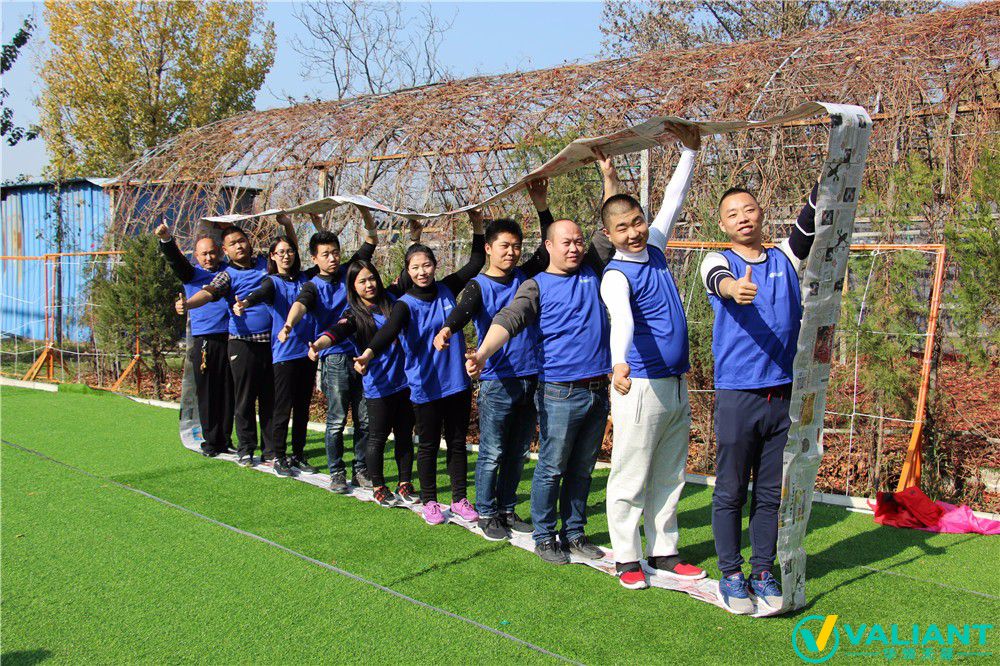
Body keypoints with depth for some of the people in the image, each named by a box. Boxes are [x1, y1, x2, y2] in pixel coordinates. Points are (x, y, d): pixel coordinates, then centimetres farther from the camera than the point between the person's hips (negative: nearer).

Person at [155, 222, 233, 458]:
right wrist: (166, 240, -26)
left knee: (228, 392, 4)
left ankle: (225, 440, 12)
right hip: (204, 341, -1)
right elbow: (176, 261, -9)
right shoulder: (192, 273, 10)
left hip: (229, 339, 2)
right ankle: (210, 441, 8)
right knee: (207, 393, 0)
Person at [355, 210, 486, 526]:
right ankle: (429, 501, 22)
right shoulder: (405, 305, -8)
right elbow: (389, 330, -27)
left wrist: (478, 229, 2)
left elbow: (476, 263, 13)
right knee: (428, 445, 9)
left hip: (457, 382, 3)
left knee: (457, 442, 12)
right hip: (425, 387, -3)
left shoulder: (447, 289, 4)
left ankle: (460, 499, 23)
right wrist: (368, 353, -46)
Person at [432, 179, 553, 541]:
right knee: (492, 453, 1)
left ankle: (507, 509, 26)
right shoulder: (478, 286, -2)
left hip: (531, 379, 5)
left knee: (517, 453, 13)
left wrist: (541, 203, -7)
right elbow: (464, 309, -22)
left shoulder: (524, 277, 11)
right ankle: (486, 514, 14)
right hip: (497, 381, -5)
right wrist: (447, 329, -45)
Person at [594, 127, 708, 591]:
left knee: (669, 477, 14)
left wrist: (690, 149, 17)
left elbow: (674, 199, 19)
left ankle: (664, 553, 24)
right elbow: (621, 318, -36)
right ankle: (627, 559, 12)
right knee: (630, 478, 0)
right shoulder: (616, 275, -16)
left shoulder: (655, 248, 7)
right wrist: (619, 363, -53)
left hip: (676, 386, 8)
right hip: (640, 386, -8)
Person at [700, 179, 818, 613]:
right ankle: (731, 574, 16)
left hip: (785, 395, 3)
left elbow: (811, 223, -4)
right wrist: (733, 288, -46)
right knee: (730, 492, 4)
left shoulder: (786, 259, 12)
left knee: (772, 493, 10)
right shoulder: (718, 262, 2)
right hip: (737, 395, -3)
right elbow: (719, 280, -22)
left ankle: (763, 573, 22)